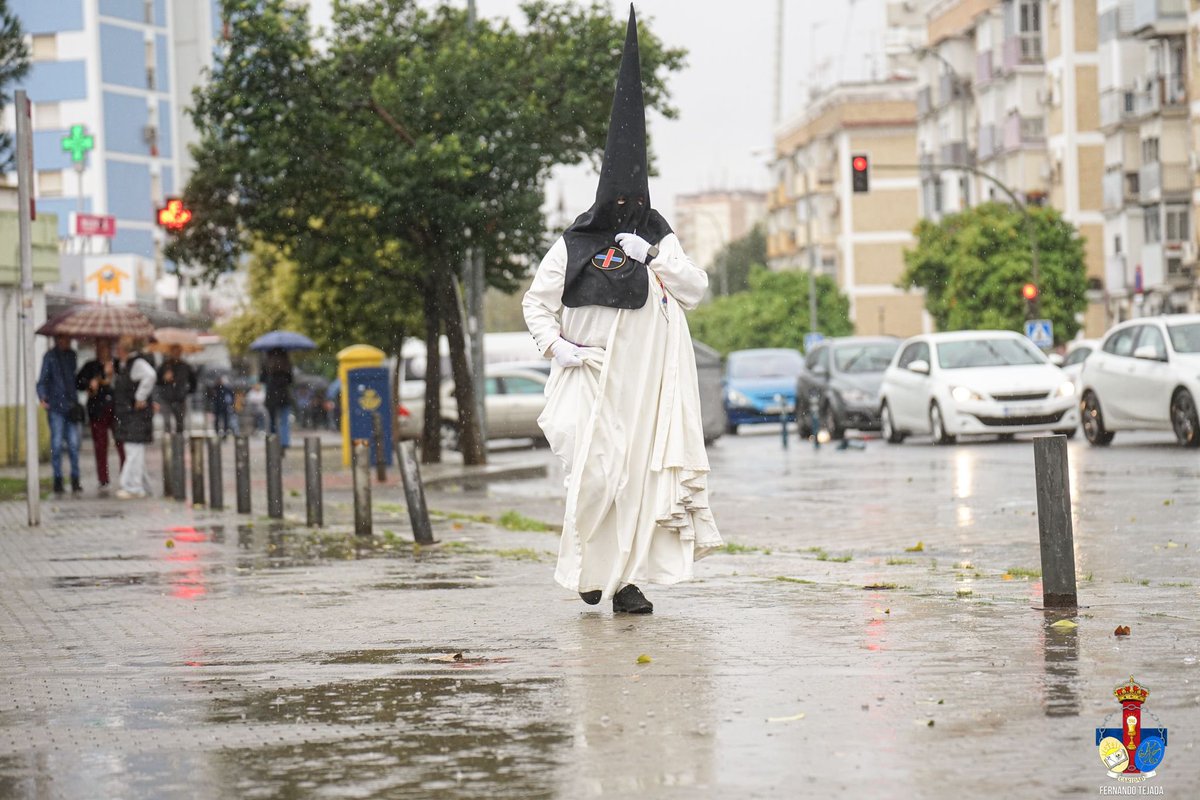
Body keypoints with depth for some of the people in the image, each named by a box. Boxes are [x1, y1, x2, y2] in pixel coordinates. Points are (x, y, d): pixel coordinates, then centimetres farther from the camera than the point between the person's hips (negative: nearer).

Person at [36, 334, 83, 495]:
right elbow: (42, 380, -5)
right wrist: (42, 398, -20)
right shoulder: (50, 356, -3)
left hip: (71, 407, 4)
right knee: (57, 444, -2)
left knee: (73, 444, 0)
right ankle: (58, 480, 6)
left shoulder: (71, 355, 12)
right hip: (56, 407, -4)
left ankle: (75, 480, 5)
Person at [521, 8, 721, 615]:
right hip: (591, 377, -2)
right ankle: (587, 567, 9)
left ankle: (627, 581, -2)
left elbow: (697, 290, 1)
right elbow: (536, 303, 6)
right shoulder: (572, 246, 3)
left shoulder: (659, 241, 11)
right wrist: (555, 345, -9)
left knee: (642, 472, -4)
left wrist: (653, 258, -11)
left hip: (646, 381, 2)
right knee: (594, 472, -10)